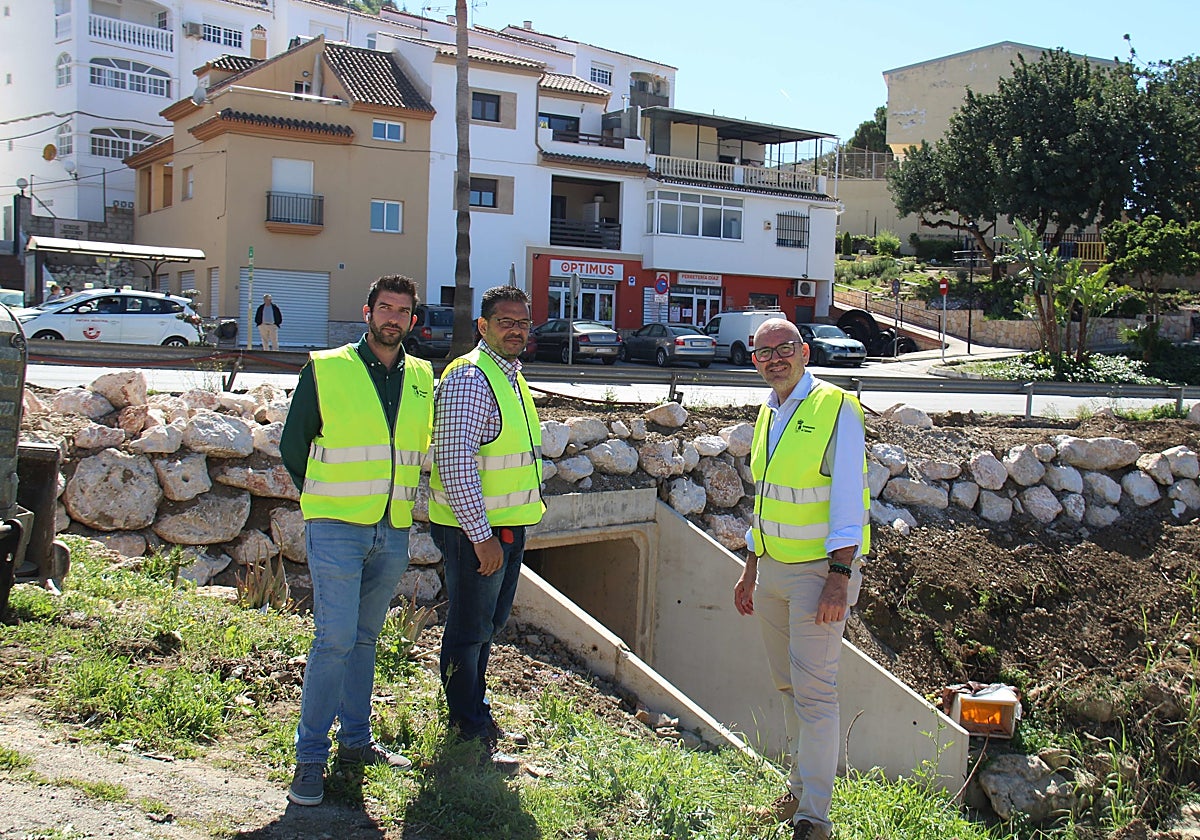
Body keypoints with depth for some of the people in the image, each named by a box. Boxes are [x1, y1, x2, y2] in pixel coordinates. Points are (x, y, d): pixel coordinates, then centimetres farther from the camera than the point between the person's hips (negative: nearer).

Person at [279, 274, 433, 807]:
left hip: (393, 530, 5)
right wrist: (327, 500, 7)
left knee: (364, 637, 14)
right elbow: (292, 446, 3)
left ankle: (355, 739, 25)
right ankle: (310, 756, 1)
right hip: (336, 526, -5)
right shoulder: (325, 369, -4)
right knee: (335, 637, -8)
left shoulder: (422, 378, 9)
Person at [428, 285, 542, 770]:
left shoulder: (512, 377, 13)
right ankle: (472, 737, 13)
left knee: (489, 625, 19)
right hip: (476, 529, -9)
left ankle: (475, 715, 34)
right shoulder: (470, 379, -17)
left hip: (509, 527, 9)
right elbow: (455, 462, -24)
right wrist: (481, 535, -24)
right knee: (469, 630, 2)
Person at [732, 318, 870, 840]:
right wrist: (750, 570, 19)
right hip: (771, 567, 7)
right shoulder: (767, 415, 13)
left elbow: (849, 497, -16)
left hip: (819, 568, -7)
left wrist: (839, 575, -23)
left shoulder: (836, 408, -10)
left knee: (814, 688, -7)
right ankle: (801, 784, 27)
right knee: (788, 684, 14)